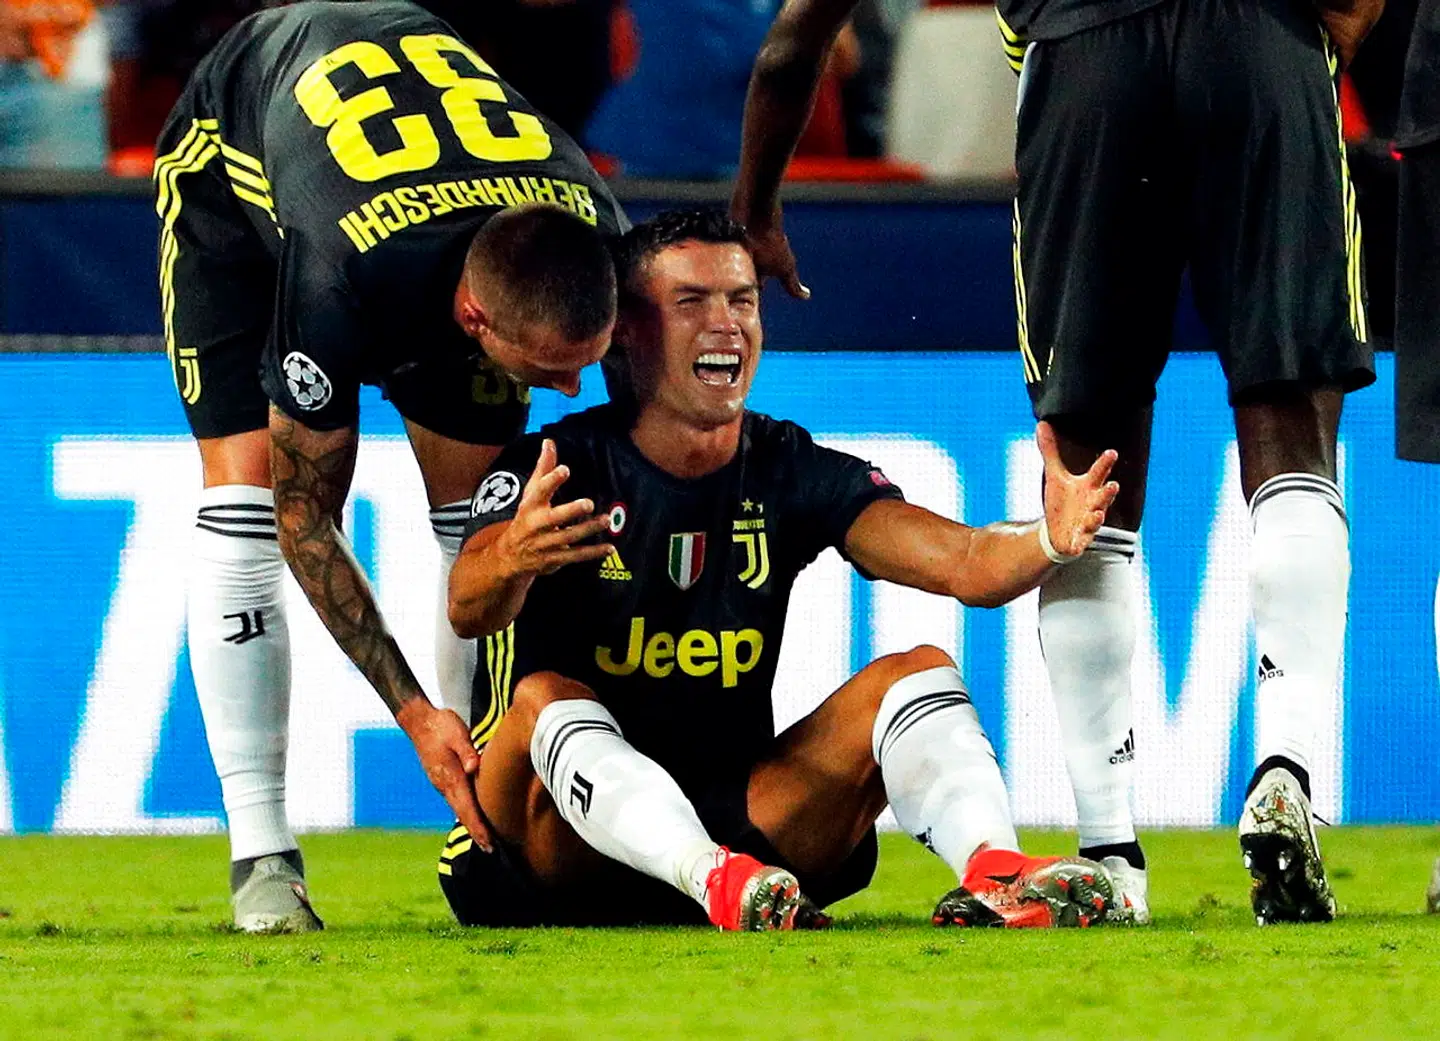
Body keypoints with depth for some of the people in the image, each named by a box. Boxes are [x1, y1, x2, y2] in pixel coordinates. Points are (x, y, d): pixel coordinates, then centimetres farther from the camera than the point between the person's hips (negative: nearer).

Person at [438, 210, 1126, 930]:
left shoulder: (793, 472, 5)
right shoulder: (553, 474, -7)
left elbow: (966, 566, -10)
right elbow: (468, 611, -27)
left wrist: (1050, 540, -34)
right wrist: (509, 560, -52)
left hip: (733, 828, 4)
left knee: (919, 673, -11)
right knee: (545, 698, -32)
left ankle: (993, 874, -40)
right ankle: (719, 882, -56)